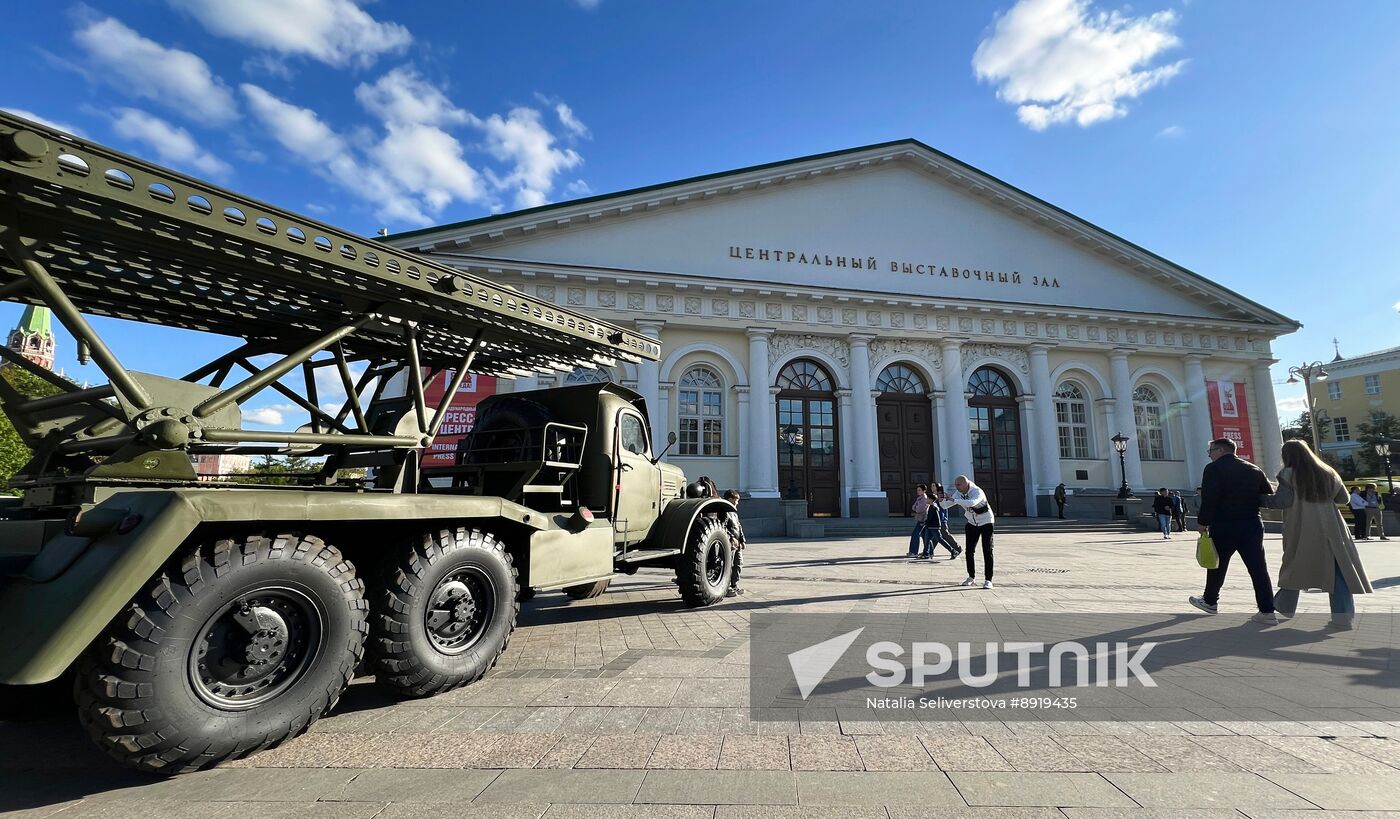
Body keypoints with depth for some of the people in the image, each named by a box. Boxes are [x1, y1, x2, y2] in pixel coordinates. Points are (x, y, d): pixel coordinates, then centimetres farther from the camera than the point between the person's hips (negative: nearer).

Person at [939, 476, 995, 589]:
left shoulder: (977, 491, -29)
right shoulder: (958, 493, -9)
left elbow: (971, 503, -49)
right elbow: (945, 506, -7)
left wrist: (953, 500, -53)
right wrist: (941, 500, -29)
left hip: (986, 522, -6)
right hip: (972, 523, 6)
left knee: (987, 551, -7)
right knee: (970, 551, 6)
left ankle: (988, 580, -3)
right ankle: (971, 577, 18)